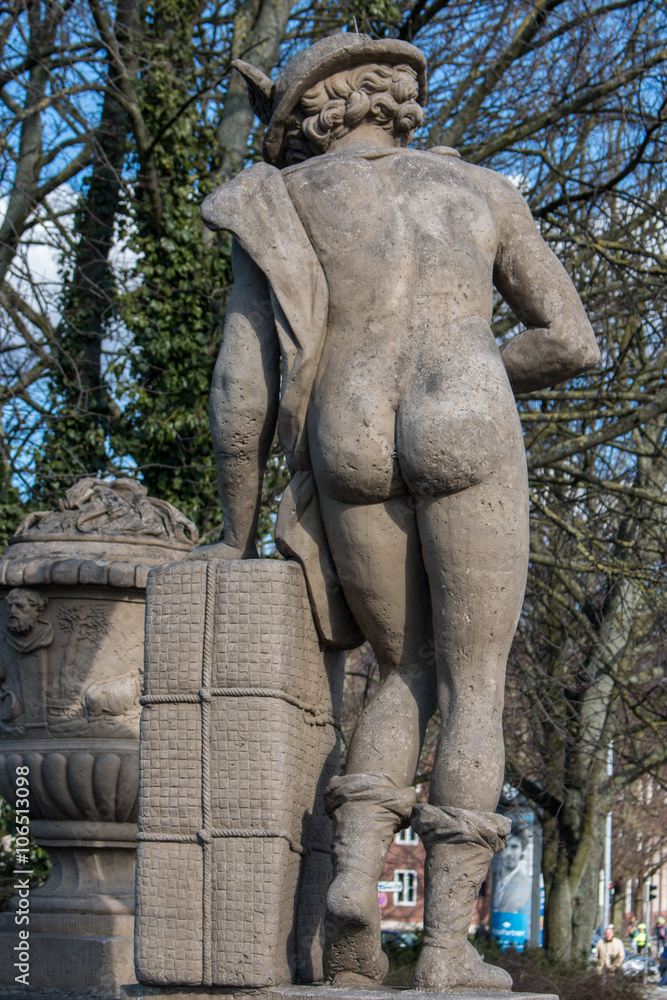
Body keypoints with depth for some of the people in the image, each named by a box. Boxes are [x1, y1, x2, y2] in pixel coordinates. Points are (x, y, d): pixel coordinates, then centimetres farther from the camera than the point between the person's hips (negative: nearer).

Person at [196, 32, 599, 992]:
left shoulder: (280, 210, 15)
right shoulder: (482, 191, 20)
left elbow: (242, 385, 8)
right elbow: (572, 341, 19)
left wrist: (237, 532, 17)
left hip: (348, 457, 1)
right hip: (466, 442, -1)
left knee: (409, 677, 20)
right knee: (474, 693, 6)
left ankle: (354, 879, -3)